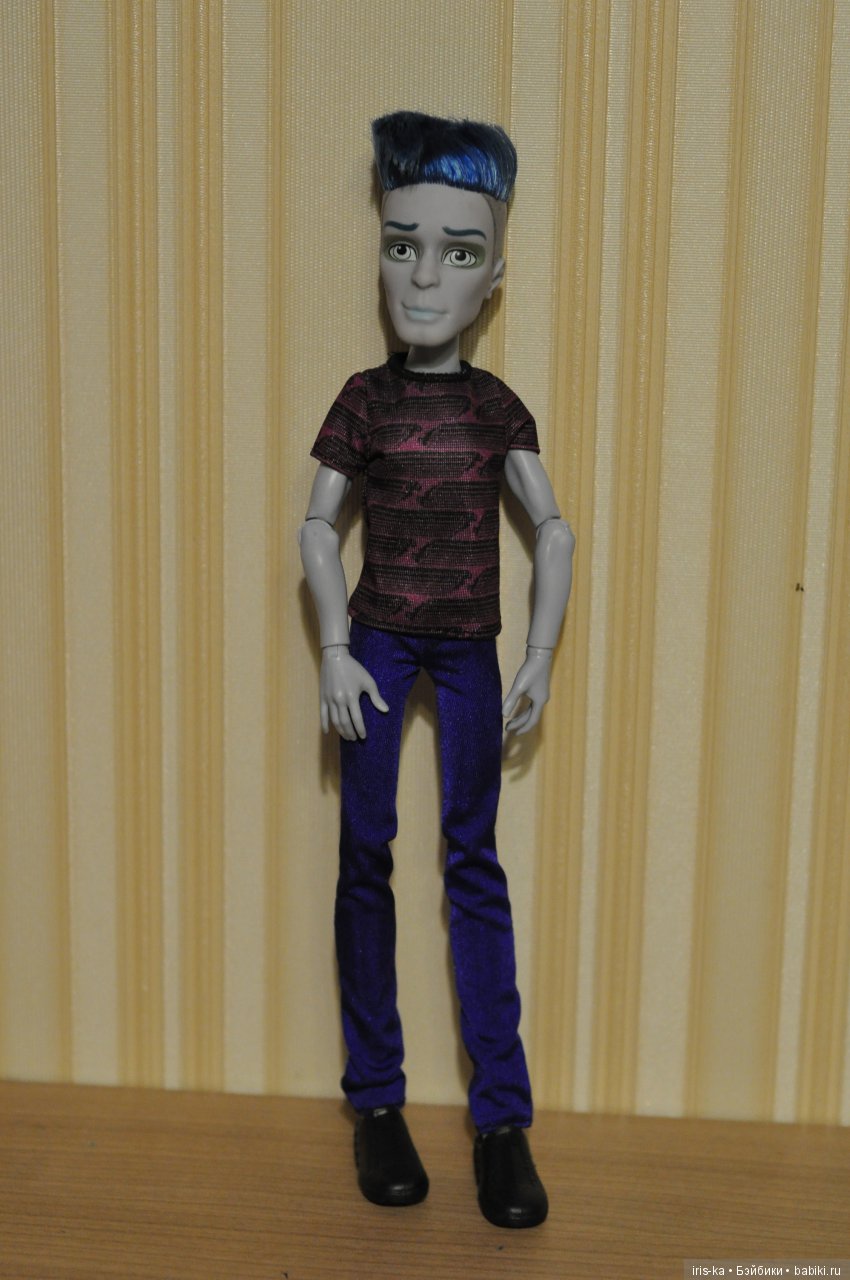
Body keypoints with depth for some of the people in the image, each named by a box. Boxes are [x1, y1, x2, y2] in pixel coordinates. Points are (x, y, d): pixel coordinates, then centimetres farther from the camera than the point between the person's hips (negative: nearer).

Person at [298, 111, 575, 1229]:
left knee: (474, 859, 0)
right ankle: (377, 1101, 14)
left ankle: (503, 1114, 7)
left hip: (468, 652, 1)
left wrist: (542, 659, -3)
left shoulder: (498, 405, 3)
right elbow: (318, 527, 1)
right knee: (365, 852, 1)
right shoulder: (365, 398, 0)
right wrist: (335, 653, -9)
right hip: (378, 644, 0)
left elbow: (554, 529, 4)